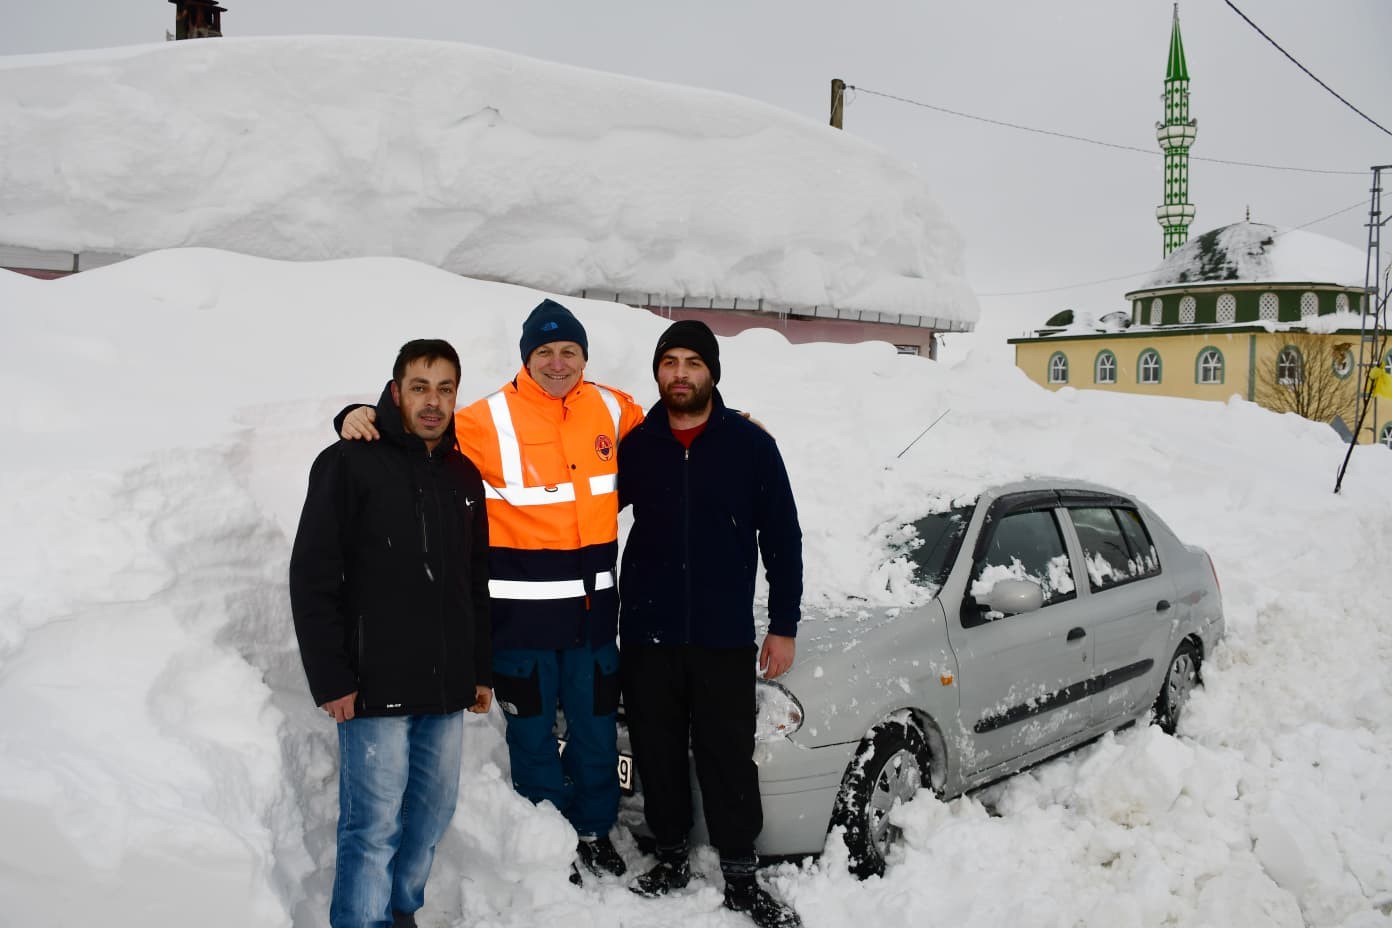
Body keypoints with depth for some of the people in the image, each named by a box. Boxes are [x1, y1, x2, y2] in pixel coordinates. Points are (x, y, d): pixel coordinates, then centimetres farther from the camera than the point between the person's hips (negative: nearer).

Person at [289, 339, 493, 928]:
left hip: (446, 688, 6)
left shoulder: (464, 477, 12)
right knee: (374, 824, -2)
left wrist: (481, 670, 17)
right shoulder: (350, 464, -6)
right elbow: (312, 578, -9)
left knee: (432, 814, 13)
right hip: (375, 687, -6)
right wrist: (331, 678, -13)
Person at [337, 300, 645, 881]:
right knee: (534, 734, 10)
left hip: (593, 605, 4)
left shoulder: (612, 410, 3)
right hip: (523, 611, -4)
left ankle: (595, 832, 39)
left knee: (596, 730, 17)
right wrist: (361, 418, -27)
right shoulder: (490, 421, -12)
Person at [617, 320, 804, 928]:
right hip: (646, 634, 2)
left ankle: (740, 876, 15)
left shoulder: (751, 444, -1)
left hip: (725, 636, -2)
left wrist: (784, 626, -1)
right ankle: (671, 857, 27)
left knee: (728, 755, 2)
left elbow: (781, 538, 1)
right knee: (658, 753, 10)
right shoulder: (635, 445, 3)